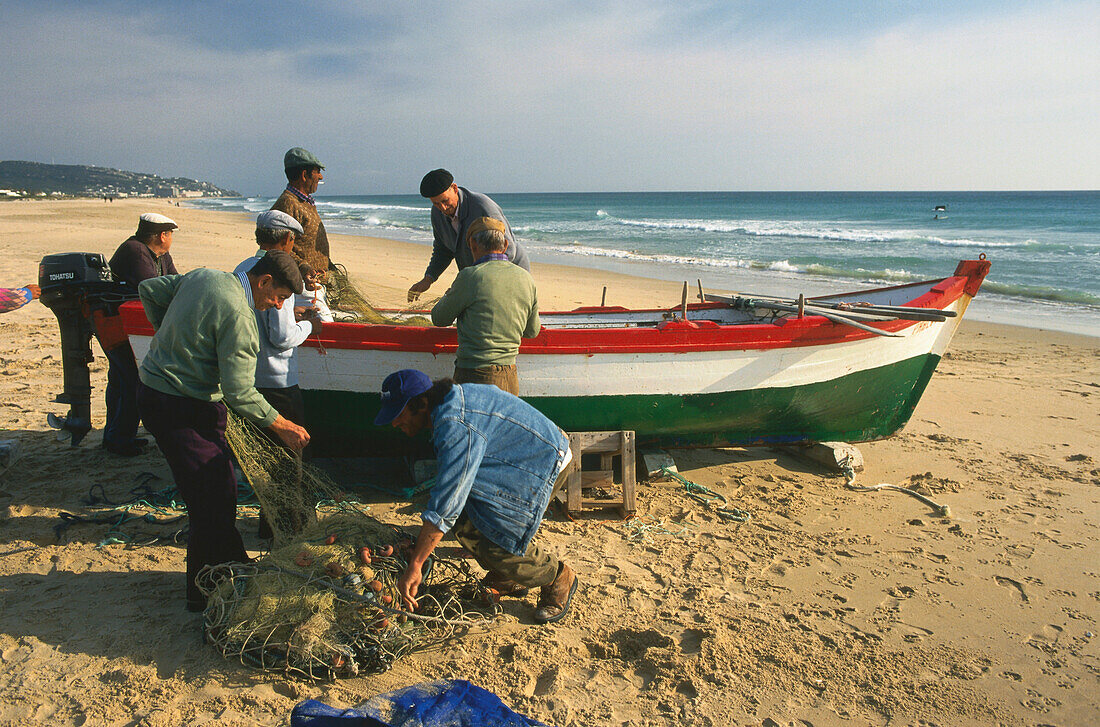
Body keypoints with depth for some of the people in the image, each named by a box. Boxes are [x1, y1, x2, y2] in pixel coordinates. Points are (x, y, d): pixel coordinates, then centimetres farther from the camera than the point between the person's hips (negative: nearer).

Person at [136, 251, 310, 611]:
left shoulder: (204, 276, 4)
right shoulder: (239, 317, -22)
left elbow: (149, 290, 19)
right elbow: (239, 394, -23)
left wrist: (172, 336, 23)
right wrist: (282, 426, -13)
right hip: (184, 411, -10)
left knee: (220, 490, 19)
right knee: (214, 500, -2)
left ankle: (232, 565, 33)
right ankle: (205, 593, 11)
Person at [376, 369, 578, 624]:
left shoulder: (457, 427, -31)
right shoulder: (450, 400, 0)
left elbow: (444, 507, -33)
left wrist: (414, 567, -28)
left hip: (546, 462, -10)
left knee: (496, 544, -15)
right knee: (464, 523, 1)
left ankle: (559, 579, 10)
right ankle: (507, 580, 23)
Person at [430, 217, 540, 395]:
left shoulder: (471, 276, -11)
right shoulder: (526, 278, 6)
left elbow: (439, 319, 5)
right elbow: (532, 332, 19)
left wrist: (448, 295, 26)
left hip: (474, 376, -5)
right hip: (510, 379, 5)